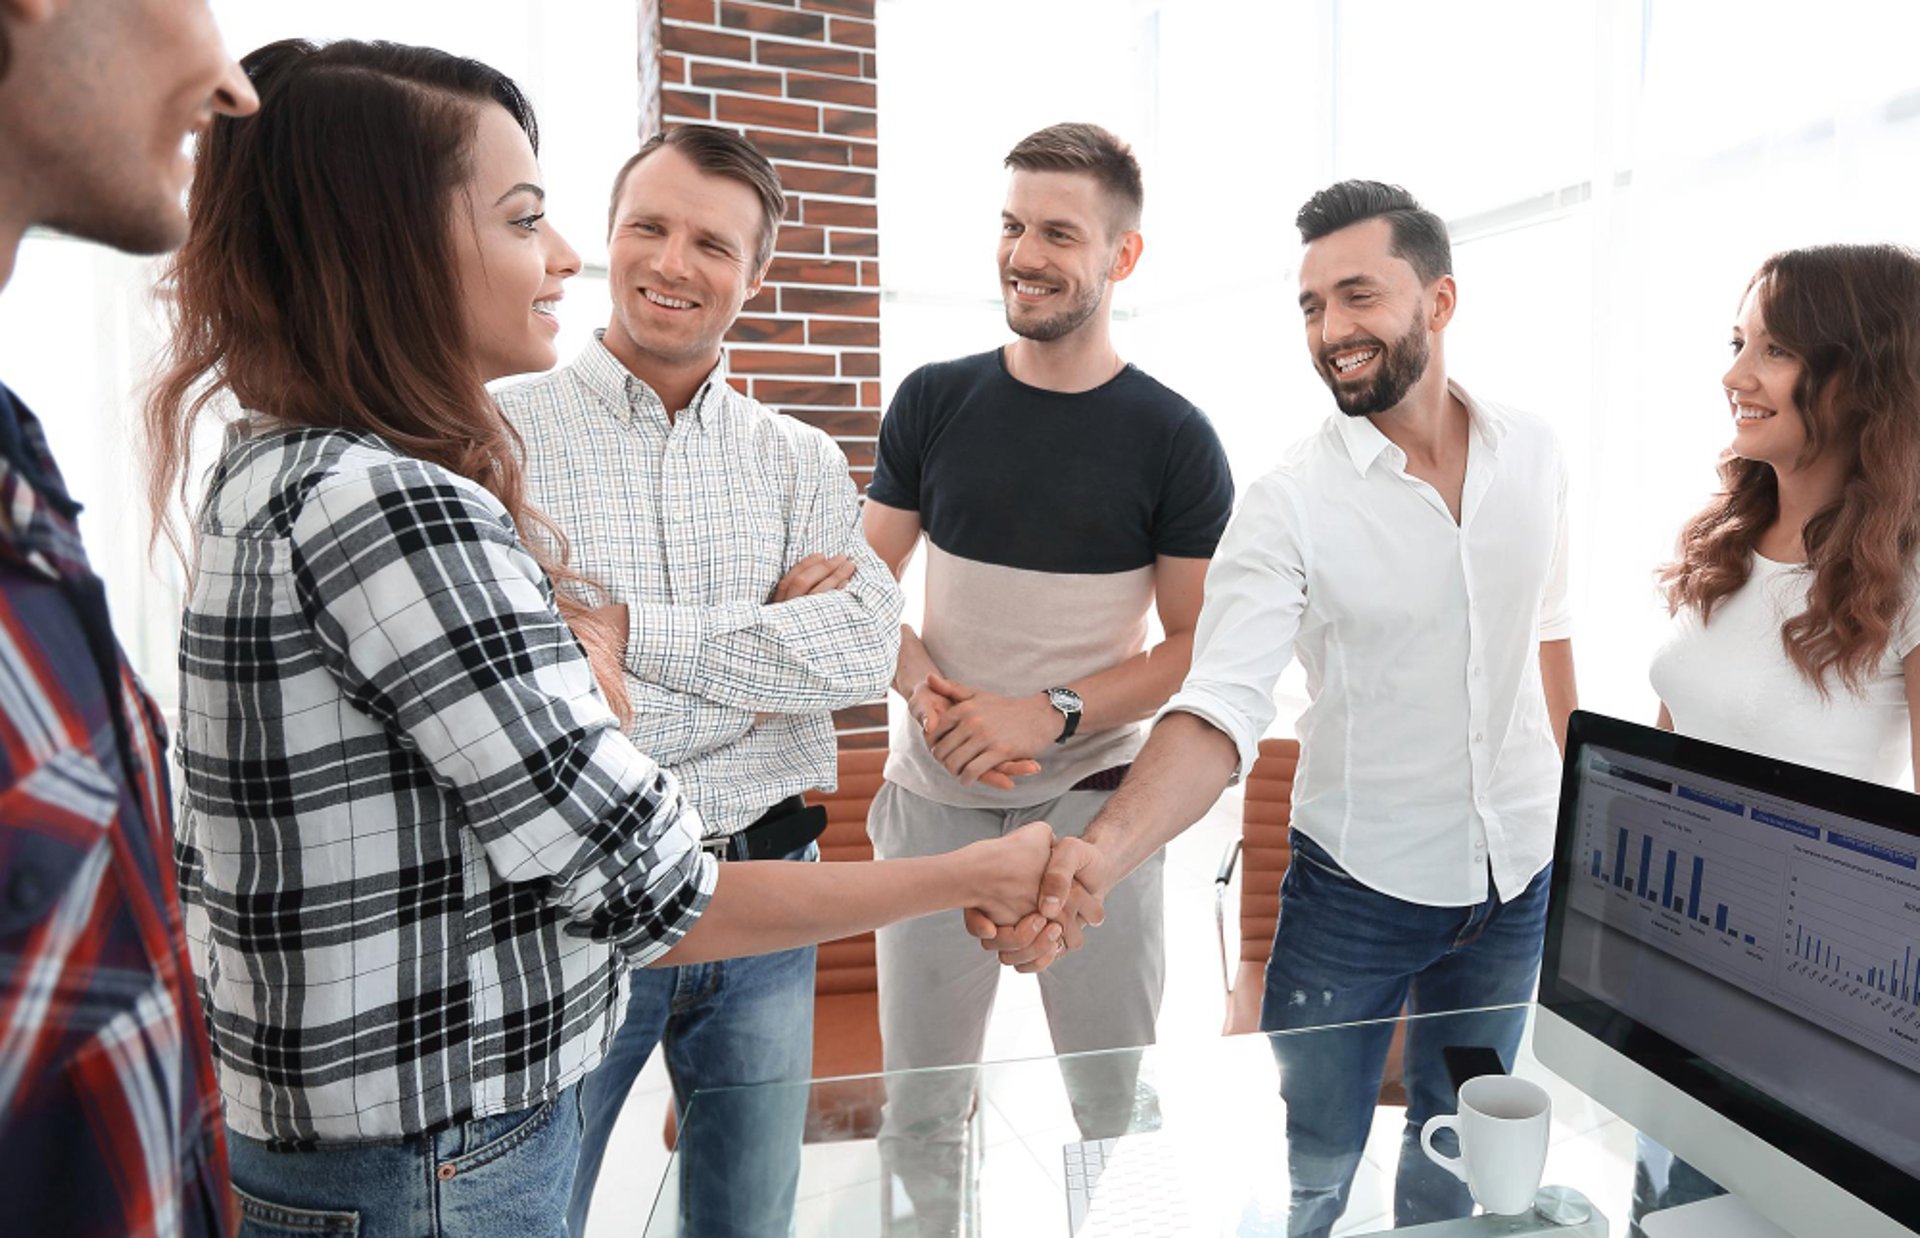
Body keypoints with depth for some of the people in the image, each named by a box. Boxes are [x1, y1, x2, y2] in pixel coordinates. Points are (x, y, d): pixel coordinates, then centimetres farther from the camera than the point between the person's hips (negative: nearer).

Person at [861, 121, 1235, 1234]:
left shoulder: (1174, 438, -3)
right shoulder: (934, 402, 4)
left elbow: (1197, 645, -2)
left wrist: (1048, 714, -15)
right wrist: (929, 692, -12)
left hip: (1094, 803, -1)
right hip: (936, 796, 2)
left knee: (1121, 1097, 11)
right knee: (920, 1101, 11)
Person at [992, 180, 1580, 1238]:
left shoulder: (1531, 452, -3)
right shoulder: (1289, 503, -17)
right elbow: (1219, 711, -27)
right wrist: (1101, 853, -42)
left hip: (1518, 874, 4)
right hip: (1358, 883, -4)